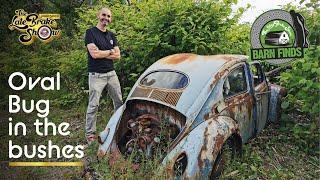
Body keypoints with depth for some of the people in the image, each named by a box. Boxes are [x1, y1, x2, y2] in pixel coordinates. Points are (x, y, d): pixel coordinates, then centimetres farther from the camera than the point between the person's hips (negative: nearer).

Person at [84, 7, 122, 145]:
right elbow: (94, 54, -19)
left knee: (119, 101, 14)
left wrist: (101, 54, -10)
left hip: (111, 74, 6)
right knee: (93, 105, -3)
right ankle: (89, 134, 10)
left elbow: (117, 55, 3)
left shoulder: (111, 35, 13)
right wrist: (110, 51, -6)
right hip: (96, 75, -6)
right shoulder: (91, 32, -5)